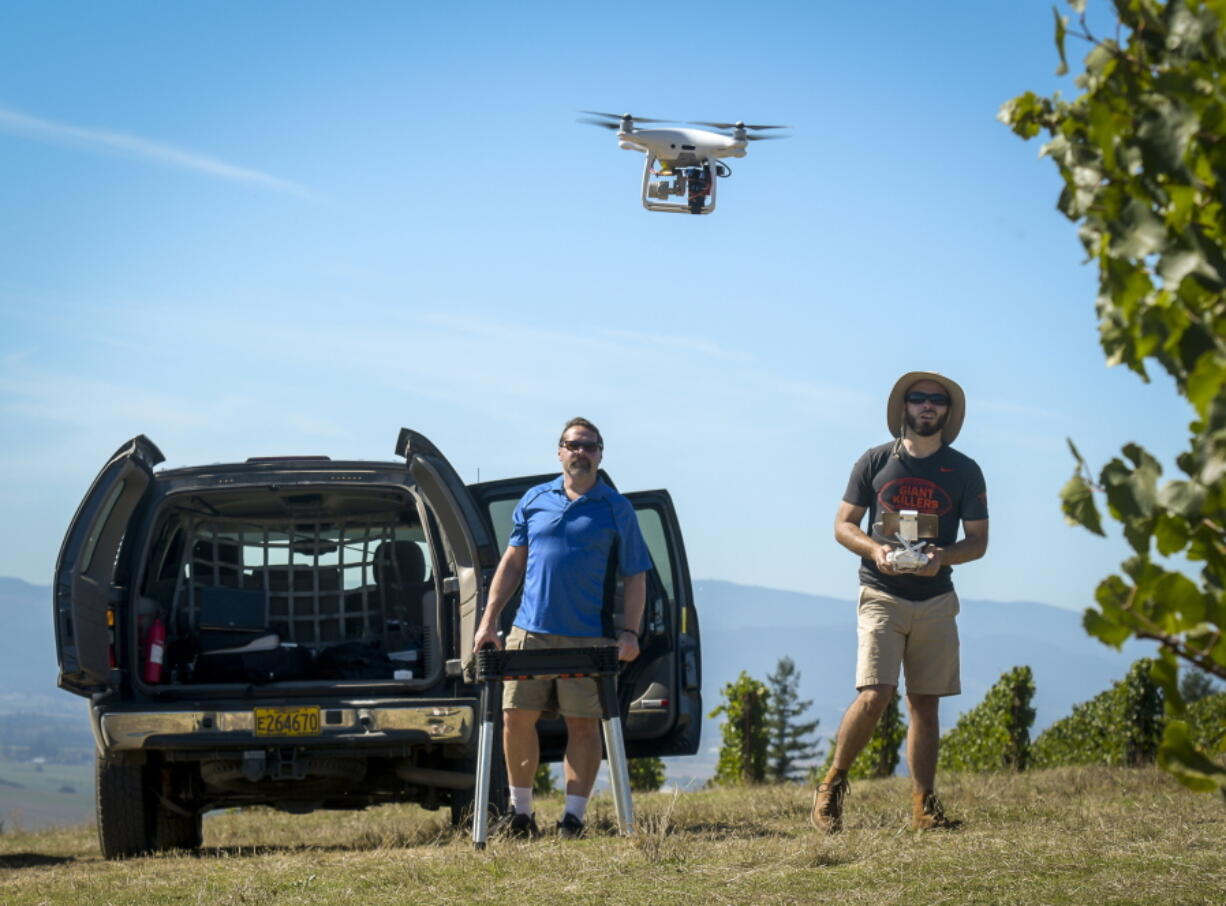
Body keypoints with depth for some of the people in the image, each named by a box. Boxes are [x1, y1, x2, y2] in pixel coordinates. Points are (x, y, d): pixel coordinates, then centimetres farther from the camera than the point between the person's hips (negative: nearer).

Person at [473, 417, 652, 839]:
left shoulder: (616, 510, 6)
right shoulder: (535, 501, 12)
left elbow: (635, 577, 5)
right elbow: (511, 564, 15)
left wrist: (629, 632, -7)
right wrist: (488, 621, 7)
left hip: (588, 637, -2)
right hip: (529, 631, 2)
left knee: (583, 725, -1)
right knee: (516, 719, 1)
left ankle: (573, 817, 5)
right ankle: (520, 813, 14)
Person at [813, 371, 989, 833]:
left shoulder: (964, 471, 6)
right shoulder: (876, 462, 4)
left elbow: (978, 540, 6)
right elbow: (843, 525, 6)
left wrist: (942, 556, -14)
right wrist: (874, 549, -14)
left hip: (935, 600, 2)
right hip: (881, 597, -2)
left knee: (925, 703, 4)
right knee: (874, 696, -15)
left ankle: (923, 806, 7)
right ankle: (833, 785, 2)